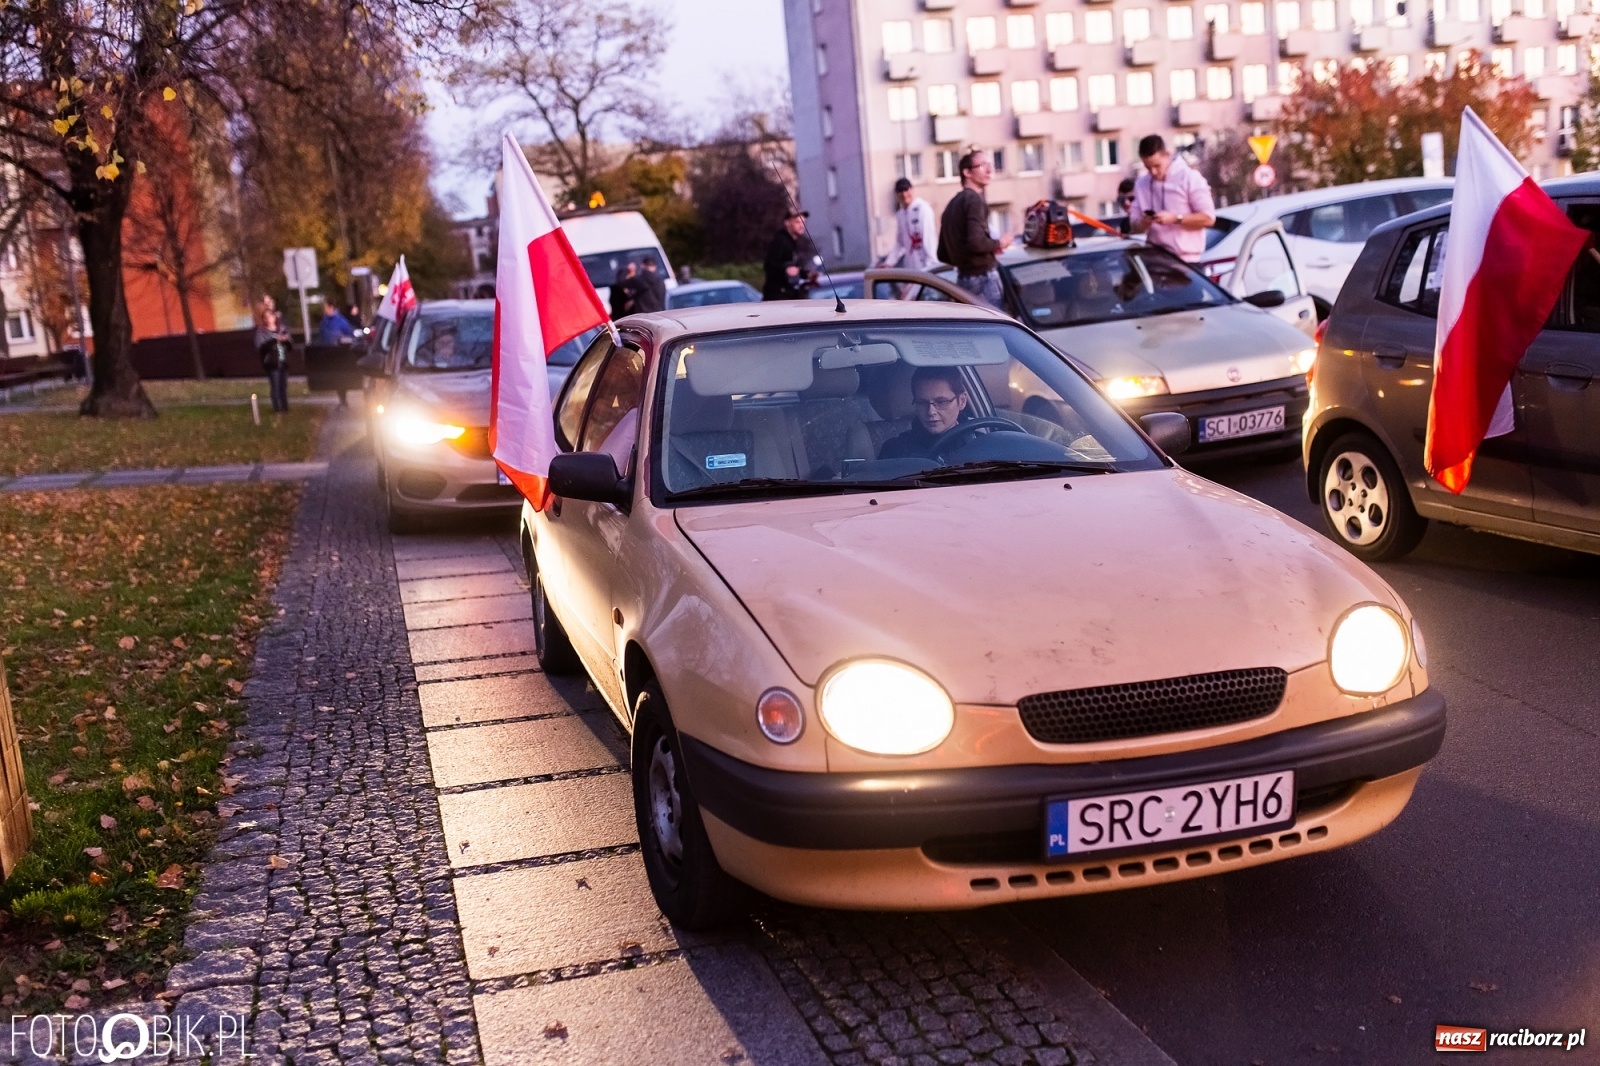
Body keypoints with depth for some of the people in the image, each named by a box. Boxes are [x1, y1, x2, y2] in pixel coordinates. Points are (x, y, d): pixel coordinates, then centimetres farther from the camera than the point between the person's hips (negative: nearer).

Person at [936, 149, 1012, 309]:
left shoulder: (953, 204, 17)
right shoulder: (974, 199, -10)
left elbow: (943, 254, 19)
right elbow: (976, 242, -24)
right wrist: (999, 244, -7)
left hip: (963, 279, 9)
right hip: (982, 277, -9)